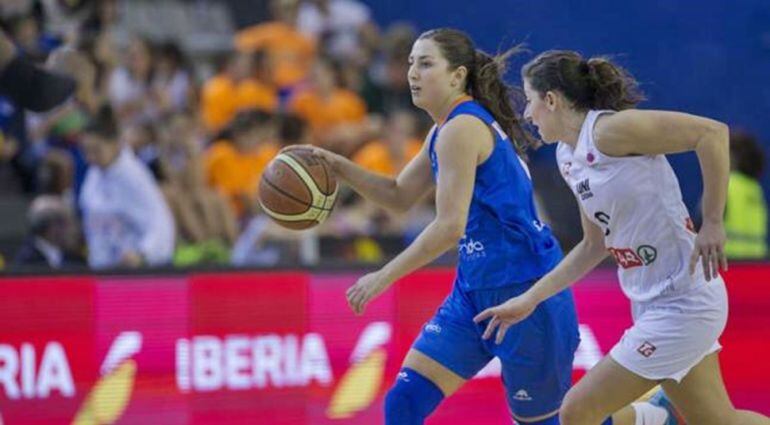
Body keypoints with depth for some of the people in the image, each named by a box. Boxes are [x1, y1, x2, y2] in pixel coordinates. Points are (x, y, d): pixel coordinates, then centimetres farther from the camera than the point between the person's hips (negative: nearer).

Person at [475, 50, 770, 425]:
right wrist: (529, 299, 17)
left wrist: (712, 223, -21)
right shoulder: (568, 155, 11)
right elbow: (595, 245, 20)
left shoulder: (608, 130, -17)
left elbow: (712, 132, -22)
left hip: (682, 305, -9)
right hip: (652, 305, 9)